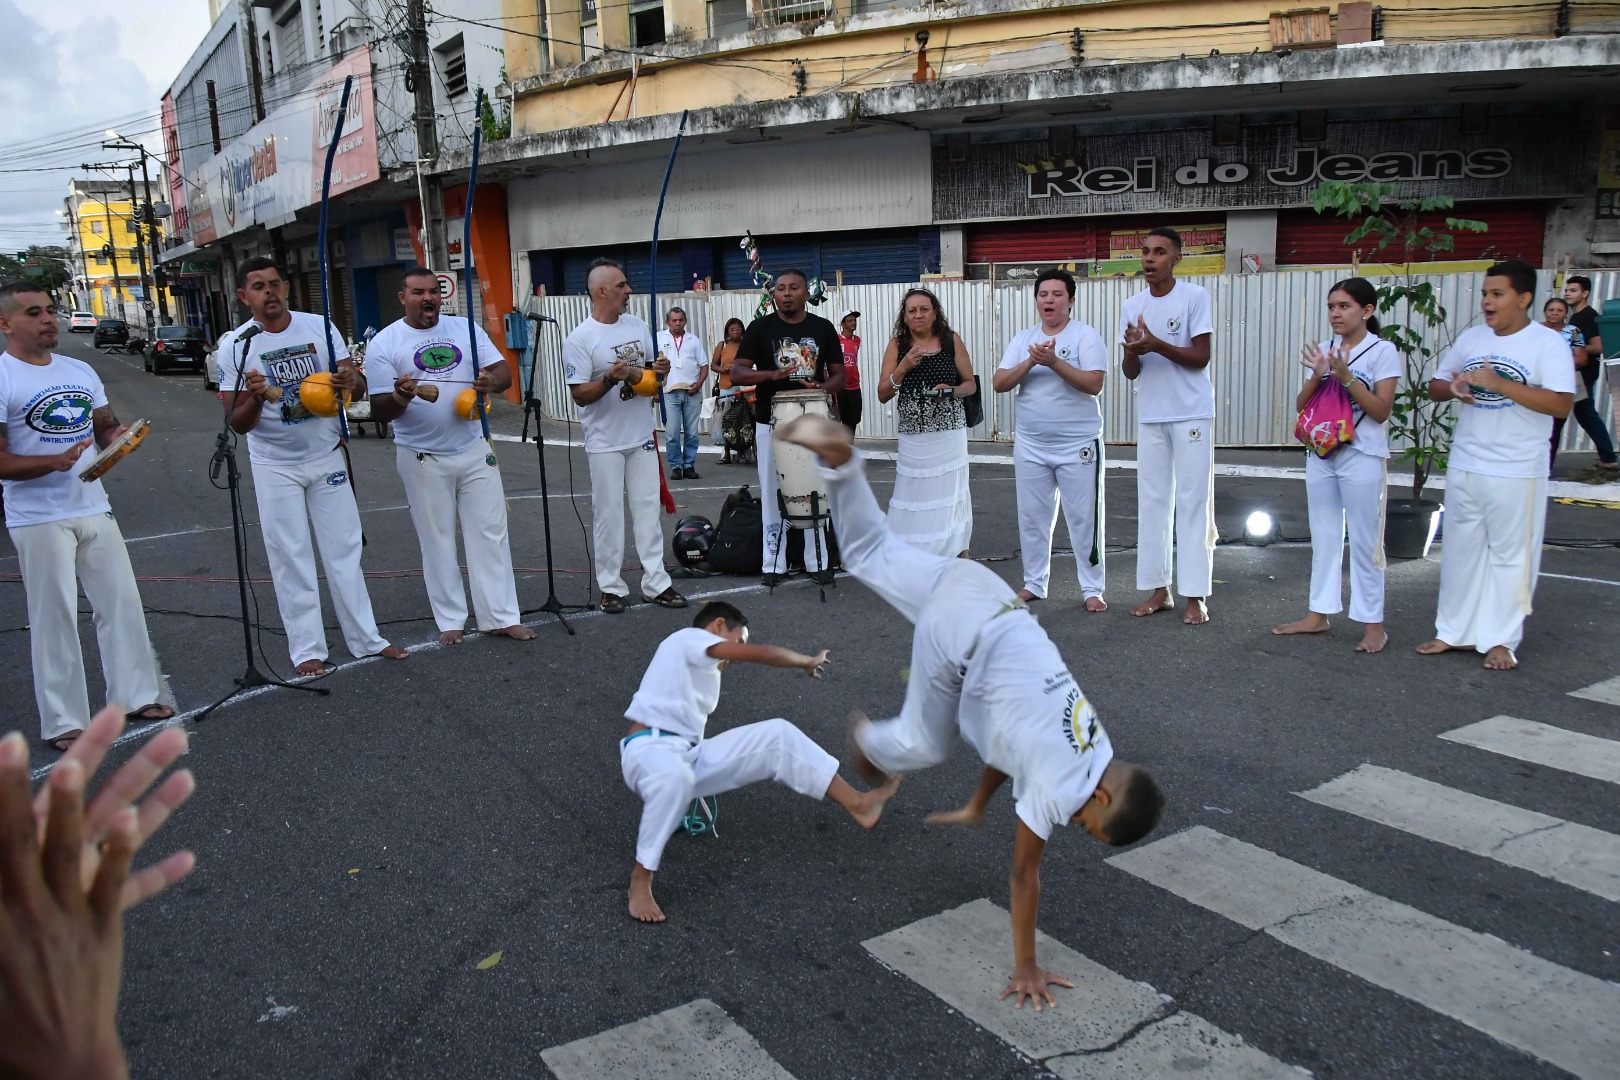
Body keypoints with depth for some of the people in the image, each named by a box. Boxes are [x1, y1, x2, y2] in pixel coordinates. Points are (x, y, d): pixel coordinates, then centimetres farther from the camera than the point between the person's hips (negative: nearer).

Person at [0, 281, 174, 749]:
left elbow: (105, 427, 18)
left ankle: (135, 694, 23)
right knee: (55, 617, 0)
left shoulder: (81, 371, 11)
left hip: (94, 508, 6)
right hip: (38, 519, -6)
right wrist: (56, 462, -28)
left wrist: (117, 436, -5)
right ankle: (63, 722, 9)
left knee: (122, 602, 11)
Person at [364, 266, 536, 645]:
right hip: (422, 458, -3)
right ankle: (450, 620, 18)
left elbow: (504, 371, 0)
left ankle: (501, 617, 11)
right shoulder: (384, 343, -5)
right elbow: (380, 412, -7)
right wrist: (399, 397, -29)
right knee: (437, 540, 7)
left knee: (490, 533, 4)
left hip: (474, 450, 3)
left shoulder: (465, 327, 4)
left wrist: (492, 382, -24)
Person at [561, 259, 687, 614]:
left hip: (642, 437, 6)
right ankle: (611, 586, 13)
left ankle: (656, 583, 15)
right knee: (608, 514, 2)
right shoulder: (580, 339, -12)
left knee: (648, 509, 9)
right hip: (605, 443, -5)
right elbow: (580, 395, -13)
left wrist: (660, 370, -6)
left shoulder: (638, 326, 6)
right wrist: (610, 378, -29)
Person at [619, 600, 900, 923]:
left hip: (690, 752, 9)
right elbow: (762, 654, -13)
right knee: (675, 776, -46)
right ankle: (640, 879, -29)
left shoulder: (707, 671, 23)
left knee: (777, 734, -4)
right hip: (649, 748, -9)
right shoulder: (688, 638, -6)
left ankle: (856, 803, -3)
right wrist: (809, 662, 1)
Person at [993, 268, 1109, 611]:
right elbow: (999, 384, -1)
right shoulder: (1022, 339, 8)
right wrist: (1029, 362, -16)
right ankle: (1034, 583, 25)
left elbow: (1094, 384, -17)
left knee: (1084, 519, 1)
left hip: (1078, 446, -4)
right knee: (1032, 518, 11)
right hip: (1030, 446, 4)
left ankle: (1093, 589, 12)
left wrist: (1054, 362, -24)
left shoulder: (1086, 336, -5)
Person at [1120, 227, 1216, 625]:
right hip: (1150, 416, 5)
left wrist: (1156, 344, -22)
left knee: (1193, 502, -3)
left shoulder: (1195, 297, -5)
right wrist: (1133, 351, -15)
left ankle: (1196, 596, 0)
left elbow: (1201, 358, -9)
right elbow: (1130, 372, 7)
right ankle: (1158, 589, 14)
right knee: (1152, 501, 6)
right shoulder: (1132, 306, 8)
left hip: (1192, 413, -4)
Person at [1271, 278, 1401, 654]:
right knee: (1323, 538, 12)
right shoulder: (1323, 350, 8)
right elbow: (1302, 407, 5)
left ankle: (1373, 624, 8)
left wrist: (1346, 377, -21)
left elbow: (1381, 411, -12)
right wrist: (1316, 376, -13)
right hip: (1321, 454, 5)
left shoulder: (1382, 351, -6)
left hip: (1362, 457, -5)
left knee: (1364, 542, -1)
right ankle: (1318, 614, 20)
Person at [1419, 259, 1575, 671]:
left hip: (1516, 473, -5)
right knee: (1460, 550, 12)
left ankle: (1502, 640, 14)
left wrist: (1498, 383, -23)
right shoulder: (1471, 338, 8)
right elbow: (1435, 386, 14)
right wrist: (1452, 388, -10)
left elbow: (1561, 404, -18)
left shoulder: (1548, 343, -8)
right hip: (1464, 467, 5)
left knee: (1510, 556, 4)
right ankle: (1453, 630, 24)